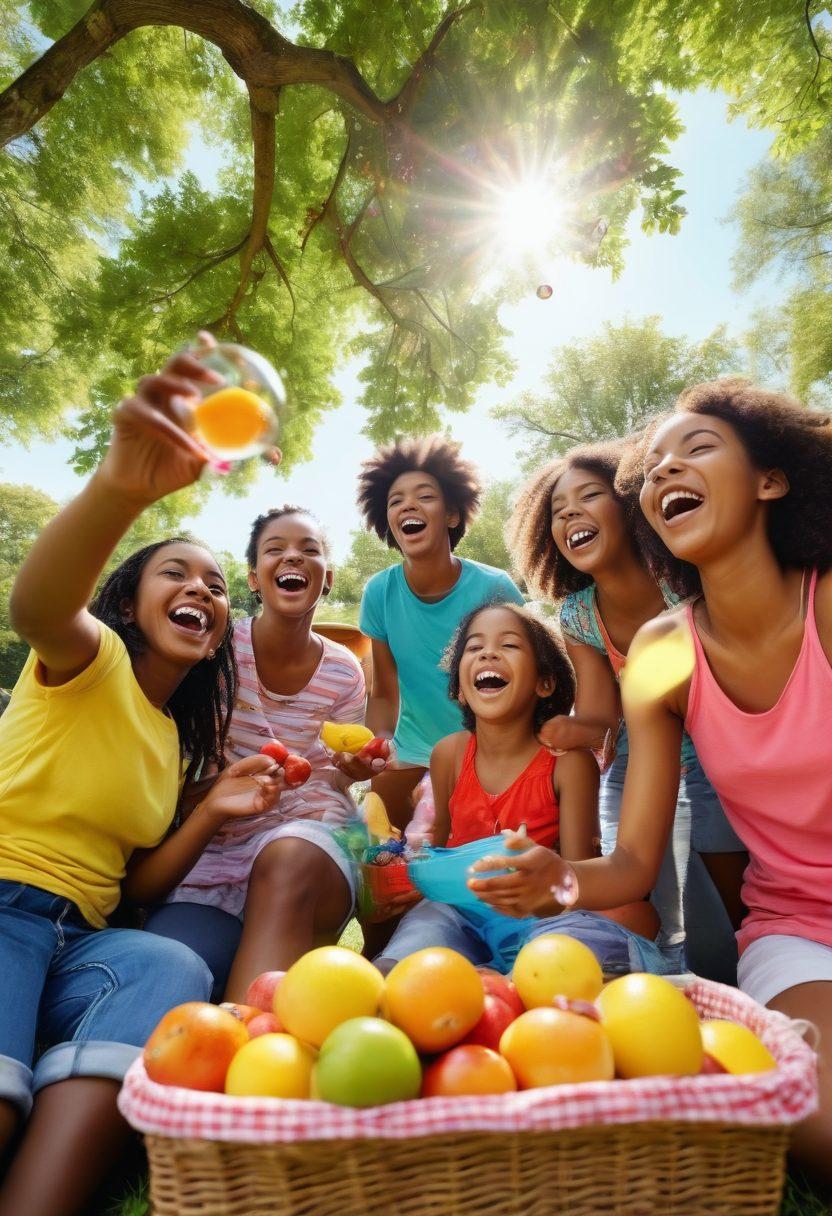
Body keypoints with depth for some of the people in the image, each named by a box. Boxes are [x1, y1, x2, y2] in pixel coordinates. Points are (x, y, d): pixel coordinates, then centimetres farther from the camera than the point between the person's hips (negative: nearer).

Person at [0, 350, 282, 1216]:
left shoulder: (179, 737, 15)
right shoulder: (93, 663, -4)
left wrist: (213, 814, -3)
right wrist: (120, 485, -51)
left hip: (78, 939, 6)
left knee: (174, 972, -28)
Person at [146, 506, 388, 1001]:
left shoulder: (344, 672, -1)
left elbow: (325, 782, 7)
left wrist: (346, 772, -17)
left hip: (305, 836, 1)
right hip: (208, 844, 0)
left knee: (290, 858, -37)